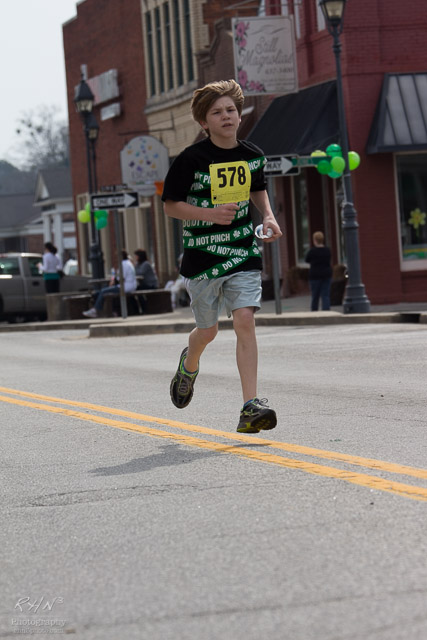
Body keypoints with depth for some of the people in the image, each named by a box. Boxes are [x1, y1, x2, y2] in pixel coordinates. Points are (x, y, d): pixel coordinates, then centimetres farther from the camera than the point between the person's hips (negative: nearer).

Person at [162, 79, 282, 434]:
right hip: (203, 255, -2)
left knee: (245, 321, -13)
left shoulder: (252, 155, 4)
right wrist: (209, 213, -19)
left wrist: (269, 217, 5)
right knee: (208, 331, 9)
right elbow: (170, 204, -4)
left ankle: (251, 407, -15)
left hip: (243, 254, 2)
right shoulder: (191, 159, -10)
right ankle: (189, 365, 47)